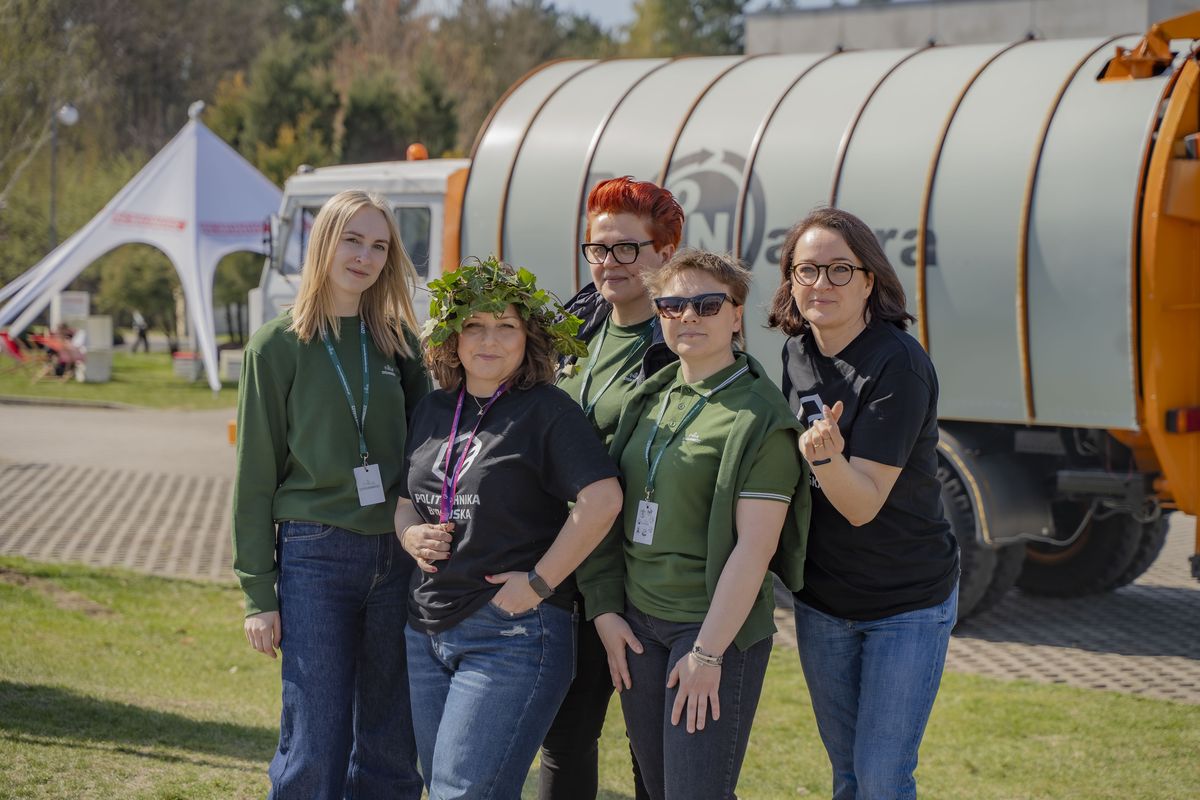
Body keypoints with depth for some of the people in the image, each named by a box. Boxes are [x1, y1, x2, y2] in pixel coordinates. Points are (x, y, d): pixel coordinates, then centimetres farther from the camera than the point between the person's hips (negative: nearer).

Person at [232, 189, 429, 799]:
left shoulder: (400, 341, 9)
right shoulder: (278, 346, 0)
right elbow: (256, 475, 0)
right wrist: (257, 593, -4)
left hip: (397, 556, 4)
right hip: (315, 554, -3)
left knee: (390, 748, 7)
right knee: (315, 750, -6)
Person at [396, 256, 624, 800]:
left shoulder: (547, 410, -8)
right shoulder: (433, 410, 12)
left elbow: (602, 499, -18)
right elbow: (405, 501, 22)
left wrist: (539, 583, -18)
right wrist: (411, 535, -1)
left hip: (513, 636, -7)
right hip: (428, 629, 7)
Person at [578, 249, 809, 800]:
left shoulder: (759, 417, -11)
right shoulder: (650, 399, 10)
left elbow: (755, 545, -16)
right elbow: (611, 511, 13)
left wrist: (708, 652, -18)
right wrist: (606, 610, 5)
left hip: (715, 628, -6)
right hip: (637, 625, 7)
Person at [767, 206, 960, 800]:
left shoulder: (898, 365, -21)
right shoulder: (798, 354, 0)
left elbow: (863, 503, -24)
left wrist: (825, 455, -41)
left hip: (907, 604, -6)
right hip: (821, 601, 6)